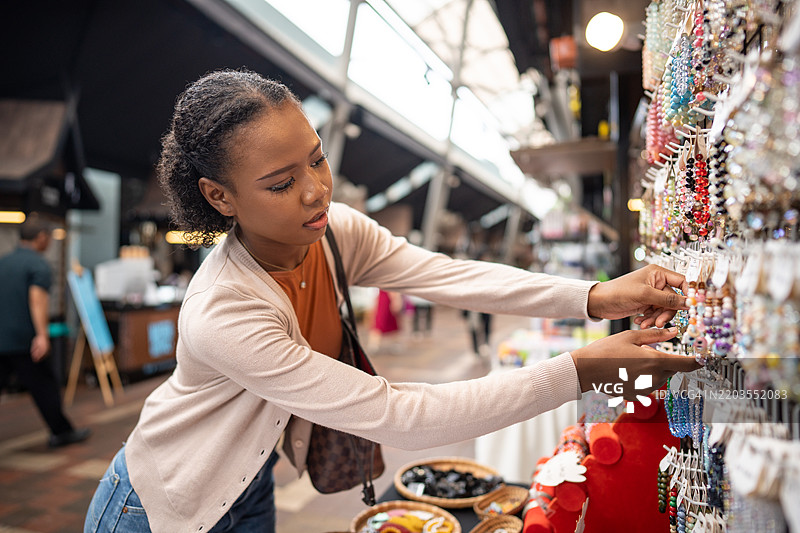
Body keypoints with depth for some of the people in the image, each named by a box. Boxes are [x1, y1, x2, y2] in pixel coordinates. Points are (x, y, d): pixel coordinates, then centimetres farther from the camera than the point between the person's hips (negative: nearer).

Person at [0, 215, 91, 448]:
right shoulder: (39, 264, -9)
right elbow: (37, 298, -23)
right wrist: (42, 335, -30)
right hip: (22, 339, -7)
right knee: (44, 387, 6)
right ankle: (61, 432, 18)